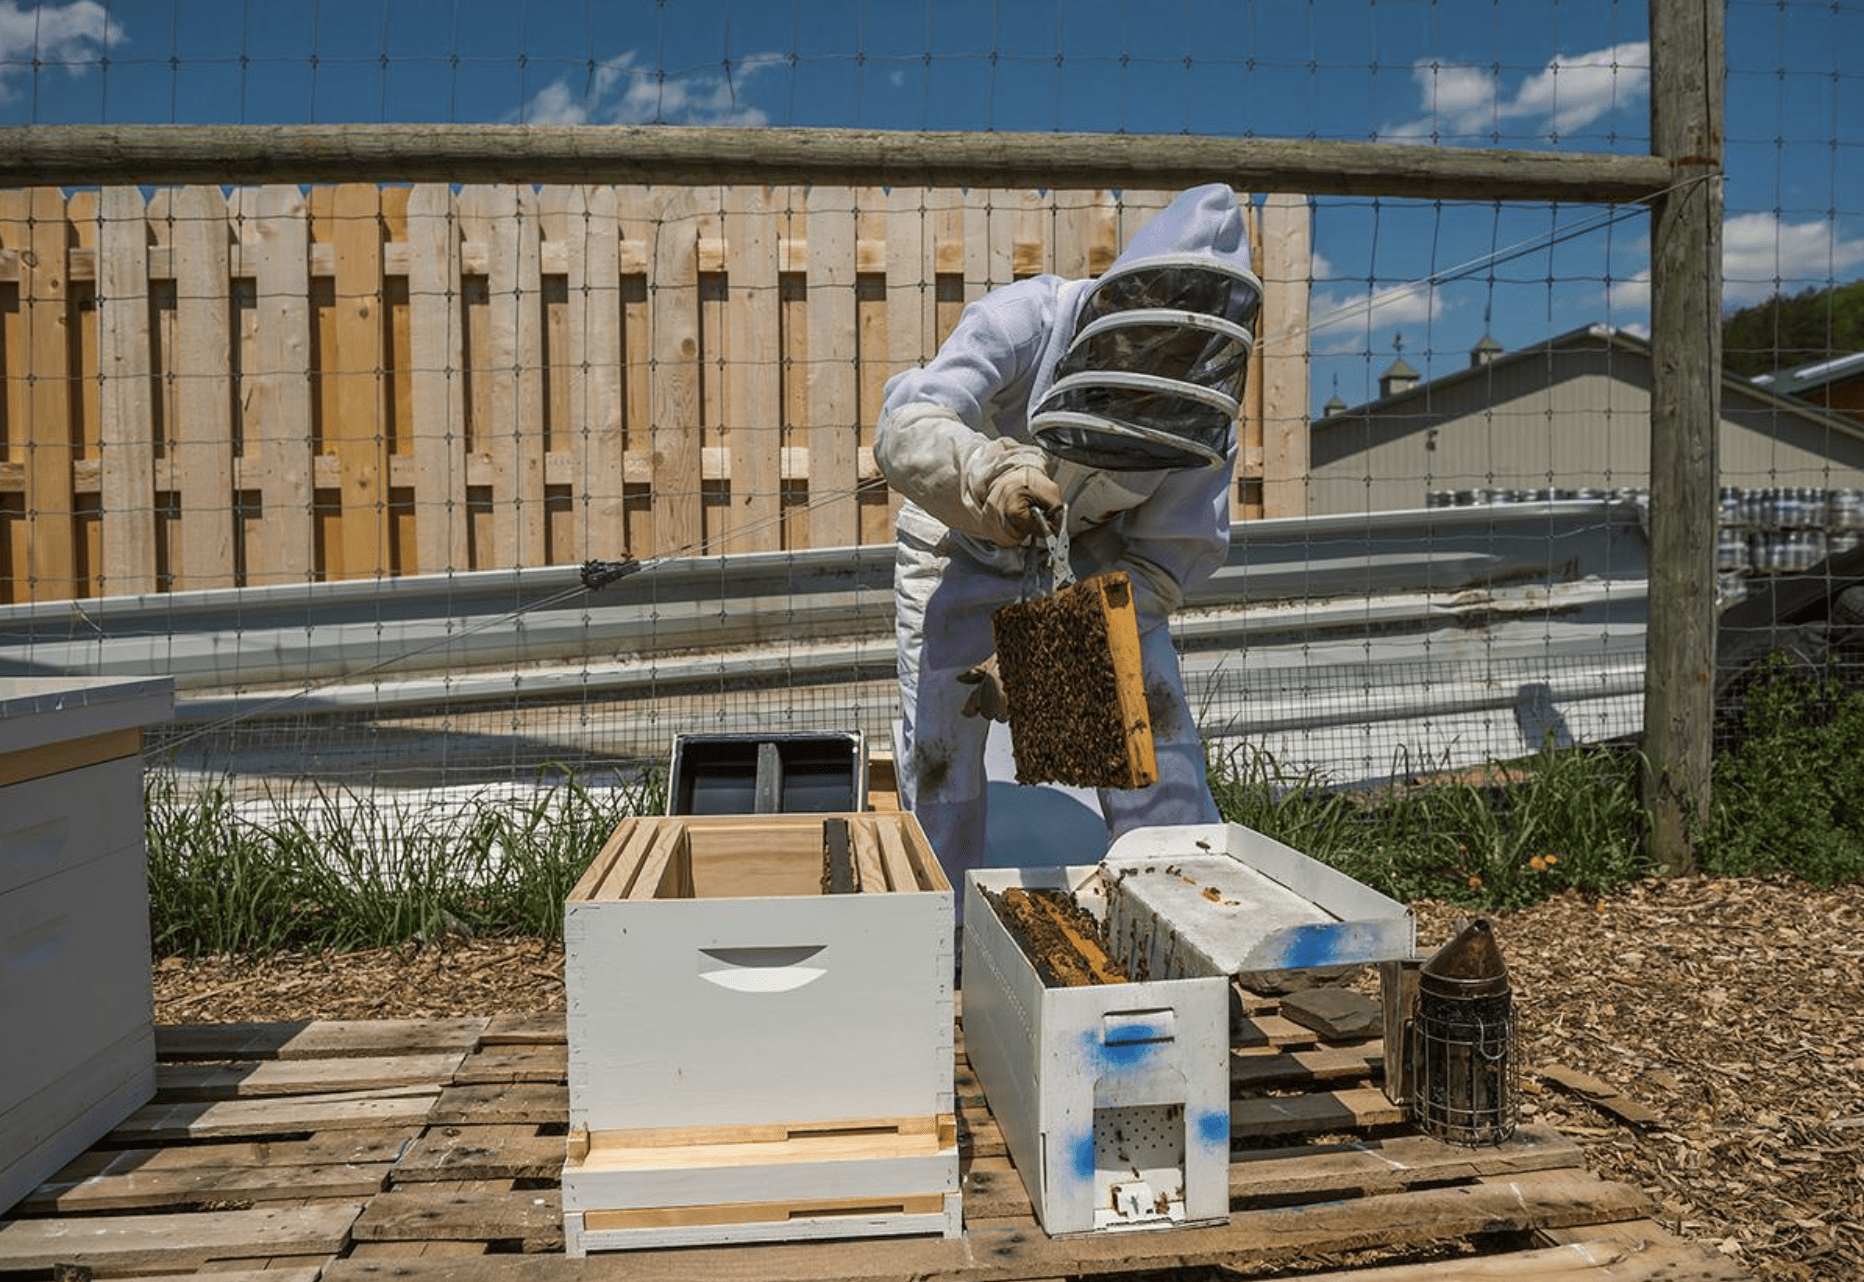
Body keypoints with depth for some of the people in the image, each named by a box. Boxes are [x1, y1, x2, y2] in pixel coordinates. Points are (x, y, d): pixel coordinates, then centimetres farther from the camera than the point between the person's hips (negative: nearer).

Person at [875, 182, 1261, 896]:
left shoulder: (1203, 420, -24)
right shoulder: (1023, 322, -33)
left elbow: (1166, 561, -19)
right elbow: (905, 429, -45)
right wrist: (989, 474, -67)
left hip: (1094, 545, 2)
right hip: (962, 536, -2)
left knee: (1152, 713, -9)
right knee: (938, 742, -2)